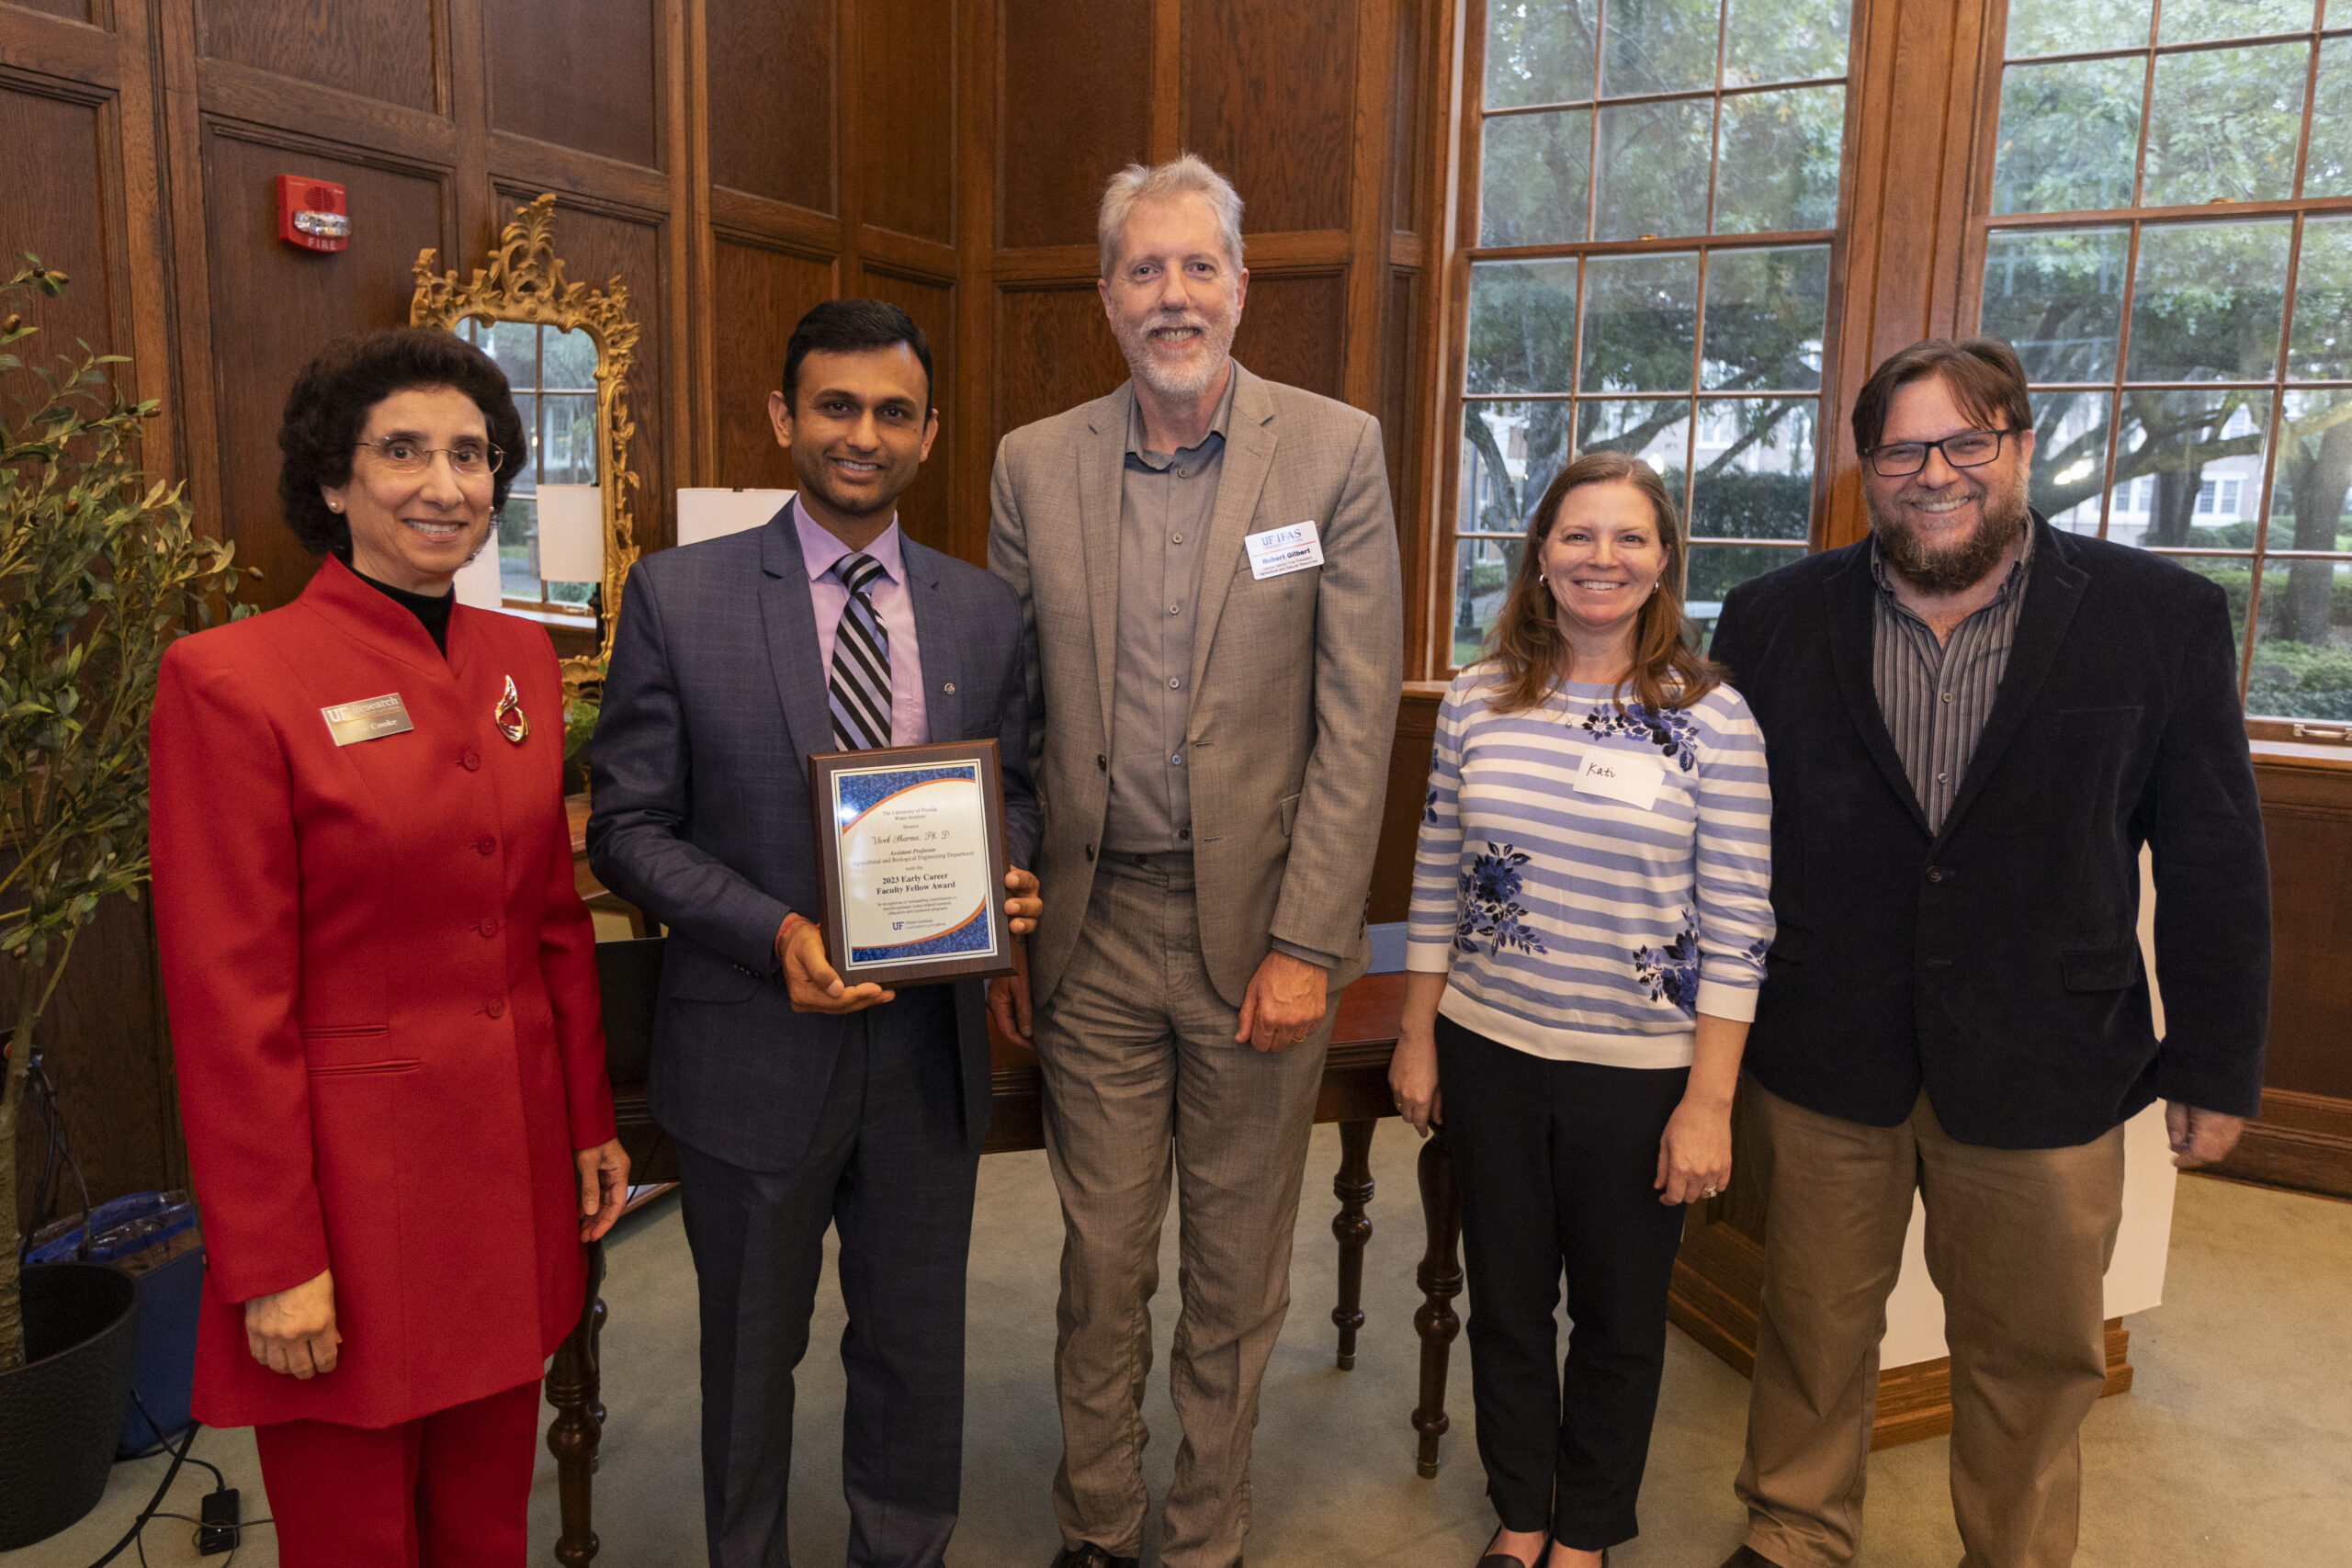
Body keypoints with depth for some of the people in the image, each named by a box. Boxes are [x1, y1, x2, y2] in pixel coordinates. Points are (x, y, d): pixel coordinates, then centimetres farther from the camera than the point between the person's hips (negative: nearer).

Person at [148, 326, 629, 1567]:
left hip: (515, 1160, 5)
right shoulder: (229, 680, -13)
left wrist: (591, 1125, 11)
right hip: (351, 1171, -5)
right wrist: (269, 1263, -11)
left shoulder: (522, 659, 6)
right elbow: (226, 999, -13)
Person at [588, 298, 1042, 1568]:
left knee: (919, 1355, 19)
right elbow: (628, 826, -7)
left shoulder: (982, 610, 3)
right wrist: (775, 933, -21)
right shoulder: (676, 595, -7)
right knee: (751, 1356, 20)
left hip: (928, 1048, 3)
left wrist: (1007, 875, -12)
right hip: (755, 1047, -2)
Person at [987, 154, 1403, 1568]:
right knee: (1101, 1258, 14)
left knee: (1239, 1273, 13)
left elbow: (1357, 721, -7)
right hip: (1093, 929, 2)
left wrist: (1307, 946, -11)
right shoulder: (1035, 464, 3)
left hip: (1257, 925, -1)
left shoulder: (1336, 449, -4)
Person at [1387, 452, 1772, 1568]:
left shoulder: (1713, 719, -9)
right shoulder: (1479, 700, -1)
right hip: (1490, 1054, 3)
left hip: (1640, 1072, -2)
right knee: (1505, 1300, 17)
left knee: (1619, 1317, 15)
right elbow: (1436, 882, 5)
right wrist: (1417, 1037, 6)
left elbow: (1734, 928, -9)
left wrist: (1709, 1101, -10)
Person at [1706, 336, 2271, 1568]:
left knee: (2031, 1353, 16)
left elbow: (2214, 864, -1)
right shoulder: (1774, 621, -1)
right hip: (1821, 1063, 1)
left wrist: (2216, 1065, 1)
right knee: (1813, 1328, 16)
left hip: (2042, 1073, 0)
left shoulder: (2165, 619, -4)